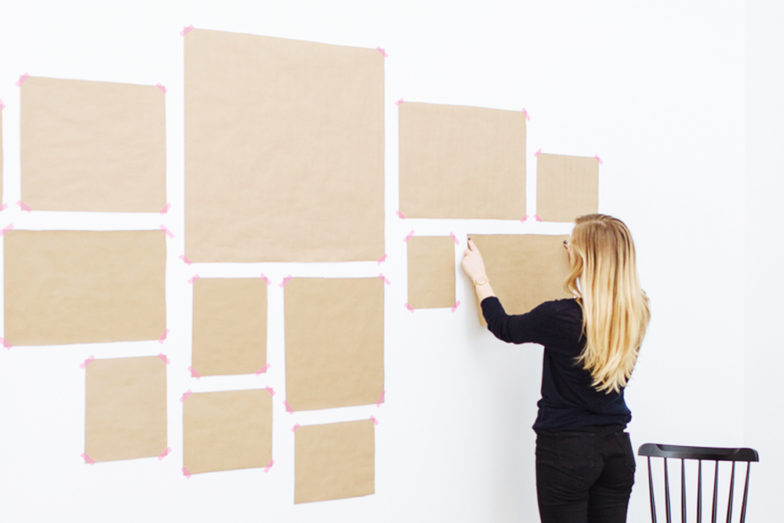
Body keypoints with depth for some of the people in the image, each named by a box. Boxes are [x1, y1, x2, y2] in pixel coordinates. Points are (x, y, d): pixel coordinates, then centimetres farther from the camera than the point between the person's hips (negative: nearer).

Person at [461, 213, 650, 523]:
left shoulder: (561, 316, -20)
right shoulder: (636, 314, -4)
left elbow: (504, 327, -2)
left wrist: (479, 277, 13)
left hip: (566, 449, -5)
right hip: (617, 448, 5)